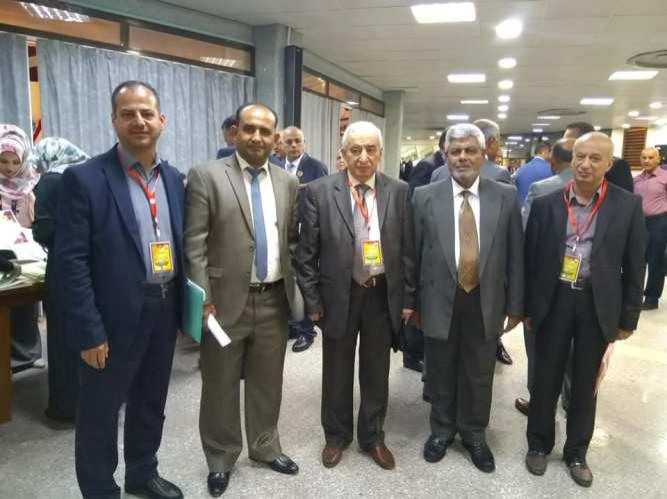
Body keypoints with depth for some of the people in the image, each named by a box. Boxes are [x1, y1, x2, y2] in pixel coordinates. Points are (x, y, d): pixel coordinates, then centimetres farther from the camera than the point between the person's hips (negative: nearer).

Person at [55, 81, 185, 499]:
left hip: (164, 309, 6)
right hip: (116, 316, -5)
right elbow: (72, 260, -14)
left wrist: (183, 304, 6)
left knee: (151, 402, 22)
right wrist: (89, 330, -16)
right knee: (101, 413, 12)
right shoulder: (85, 178, -12)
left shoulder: (173, 178, 6)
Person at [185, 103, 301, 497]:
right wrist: (202, 299, -14)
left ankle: (265, 447, 38)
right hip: (226, 299, -3)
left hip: (274, 300, 4)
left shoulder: (288, 182, 7)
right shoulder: (206, 176, -6)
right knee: (220, 385, 12)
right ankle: (221, 459, 32)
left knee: (267, 382, 17)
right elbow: (194, 244, -10)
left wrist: (297, 288, 9)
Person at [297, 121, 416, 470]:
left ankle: (372, 437, 37)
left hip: (383, 295, 1)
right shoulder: (319, 191, -7)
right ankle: (336, 435, 38)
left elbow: (407, 249, 1)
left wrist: (408, 298, 1)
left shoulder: (399, 191, -2)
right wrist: (312, 300, -6)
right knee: (337, 372, 16)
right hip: (338, 295, -1)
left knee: (376, 373, 16)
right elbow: (307, 252, -5)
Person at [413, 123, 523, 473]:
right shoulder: (425, 197, -4)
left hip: (485, 304, 1)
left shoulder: (506, 197, -2)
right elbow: (414, 253, -1)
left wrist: (514, 305, 1)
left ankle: (474, 434, 38)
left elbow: (515, 255, 1)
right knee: (441, 373, 16)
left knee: (479, 376, 16)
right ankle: (442, 429, 39)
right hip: (439, 302, 0)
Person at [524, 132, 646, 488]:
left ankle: (576, 452, 33)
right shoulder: (546, 204, -3)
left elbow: (634, 267, 0)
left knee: (586, 384, 14)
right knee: (545, 378, 11)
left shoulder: (628, 206, -3)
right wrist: (527, 307, 2)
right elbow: (530, 260, 2)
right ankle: (539, 444, 32)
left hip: (599, 306, 0)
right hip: (554, 302, 0)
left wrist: (628, 318, 1)